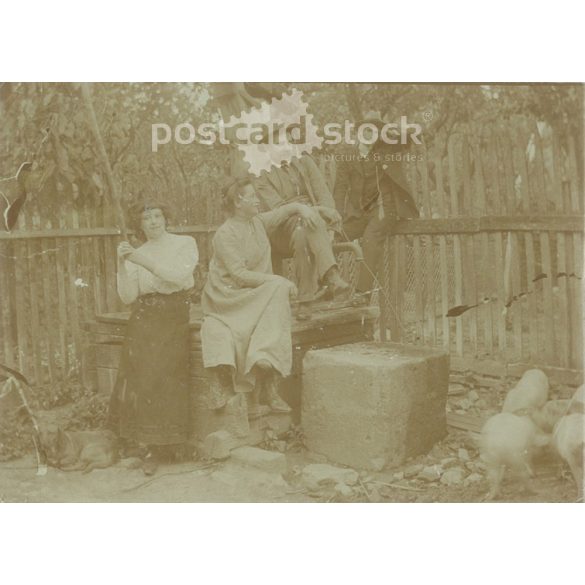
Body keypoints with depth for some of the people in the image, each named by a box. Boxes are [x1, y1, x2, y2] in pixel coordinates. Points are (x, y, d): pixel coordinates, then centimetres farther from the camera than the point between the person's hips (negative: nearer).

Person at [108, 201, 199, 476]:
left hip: (175, 319, -2)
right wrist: (122, 265, -13)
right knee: (141, 377, -9)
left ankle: (157, 447, 6)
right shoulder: (136, 254, 11)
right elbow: (128, 297, 1)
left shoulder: (185, 243, 3)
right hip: (144, 321, 3)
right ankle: (153, 442, 8)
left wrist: (143, 261, -20)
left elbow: (180, 275, -16)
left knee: (163, 379, -10)